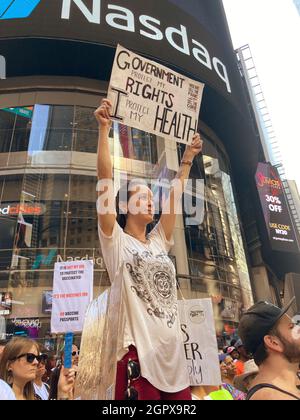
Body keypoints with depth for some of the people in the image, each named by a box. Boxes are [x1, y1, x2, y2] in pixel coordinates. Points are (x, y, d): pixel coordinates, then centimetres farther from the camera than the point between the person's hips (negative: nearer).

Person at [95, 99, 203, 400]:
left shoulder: (159, 242, 14)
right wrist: (104, 129, -9)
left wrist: (188, 158, 20)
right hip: (138, 356, -6)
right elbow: (105, 182, -8)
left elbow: (174, 196, 16)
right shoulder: (116, 242, 0)